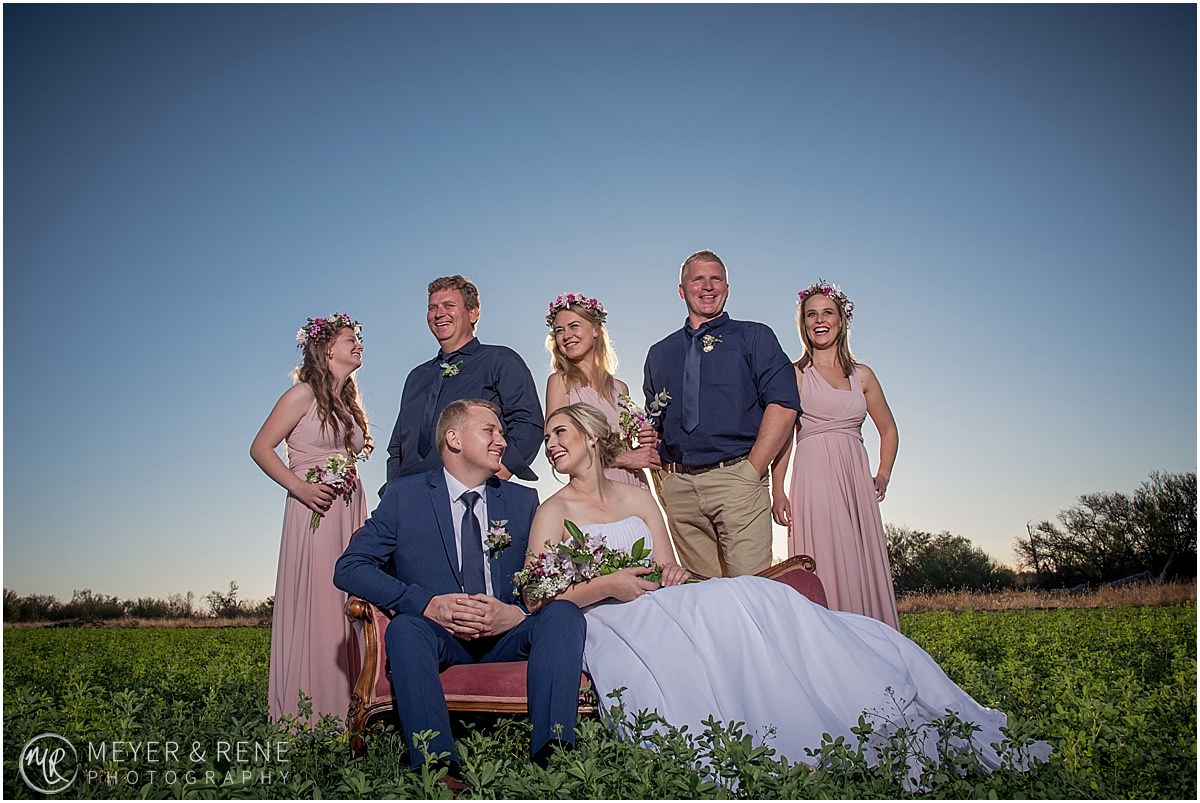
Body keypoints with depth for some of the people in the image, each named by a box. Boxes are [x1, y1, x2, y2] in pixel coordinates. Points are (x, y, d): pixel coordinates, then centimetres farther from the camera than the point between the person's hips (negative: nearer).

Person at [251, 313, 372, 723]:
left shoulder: (349, 402, 20)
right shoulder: (304, 394, -1)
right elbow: (260, 448, -5)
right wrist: (300, 487, -15)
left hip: (350, 512, 7)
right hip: (315, 511, -7)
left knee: (346, 607, 4)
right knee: (311, 607, -7)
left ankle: (343, 712, 9)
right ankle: (303, 718, -1)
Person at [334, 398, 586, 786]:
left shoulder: (523, 500, 13)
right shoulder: (404, 494, 5)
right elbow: (349, 568, -3)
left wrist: (517, 612, -15)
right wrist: (429, 604, -17)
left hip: (507, 638, 2)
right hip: (437, 636, -1)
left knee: (565, 613, -26)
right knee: (405, 627, -33)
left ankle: (553, 758, -36)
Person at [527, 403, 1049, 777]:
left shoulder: (636, 498, 20)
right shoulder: (554, 511, 7)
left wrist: (673, 576, -7)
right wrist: (604, 586, -14)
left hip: (657, 609, 4)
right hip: (609, 625, -4)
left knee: (756, 597, -24)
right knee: (729, 605, -32)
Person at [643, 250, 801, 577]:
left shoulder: (754, 337, 9)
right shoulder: (660, 353, 21)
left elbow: (783, 404, -4)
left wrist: (752, 472, -10)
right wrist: (663, 481, 6)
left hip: (736, 480, -3)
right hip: (679, 489, 4)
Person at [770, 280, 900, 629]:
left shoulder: (863, 375, 16)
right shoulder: (794, 374, 6)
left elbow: (888, 430, 24)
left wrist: (883, 476, 11)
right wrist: (777, 492, -11)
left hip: (856, 481, 4)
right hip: (814, 479, -4)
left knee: (864, 569, 1)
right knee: (824, 569, -9)